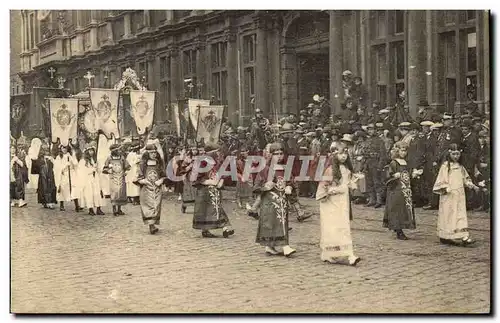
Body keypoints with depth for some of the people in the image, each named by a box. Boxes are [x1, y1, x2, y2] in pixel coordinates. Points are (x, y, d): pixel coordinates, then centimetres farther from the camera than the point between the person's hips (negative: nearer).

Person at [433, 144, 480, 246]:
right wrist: (446, 188, -22)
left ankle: (463, 236, -3)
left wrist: (472, 186, 9)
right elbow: (441, 180, -9)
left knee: (461, 214, -1)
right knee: (448, 215, -2)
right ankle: (445, 237, 4)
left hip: (459, 195, 5)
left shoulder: (460, 167, 13)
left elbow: (465, 179, 22)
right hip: (448, 196, -5)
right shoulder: (445, 166, -5)